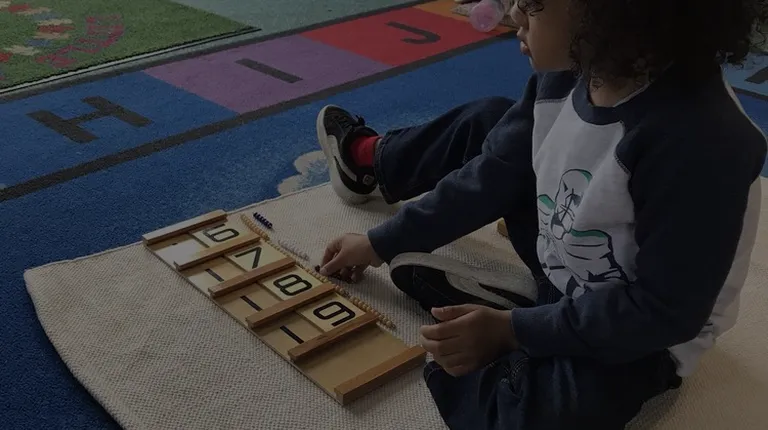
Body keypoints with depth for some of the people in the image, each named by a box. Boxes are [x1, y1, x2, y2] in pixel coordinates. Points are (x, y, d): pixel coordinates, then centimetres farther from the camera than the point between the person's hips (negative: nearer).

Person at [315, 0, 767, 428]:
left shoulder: (700, 142, -37)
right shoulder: (569, 75, -13)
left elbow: (665, 311, -29)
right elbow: (494, 176, -1)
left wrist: (510, 330, -28)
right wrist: (381, 244, 2)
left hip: (639, 334, -6)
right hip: (562, 267, 7)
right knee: (489, 120, 11)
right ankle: (371, 162, 40)